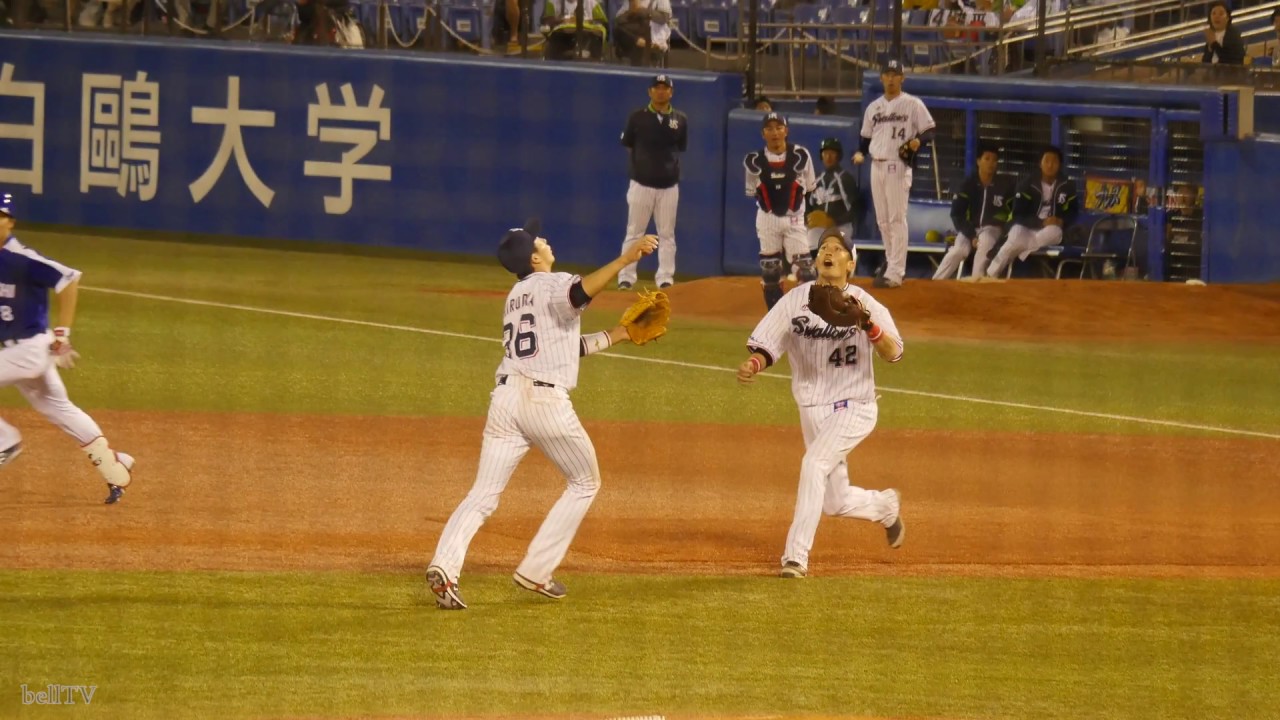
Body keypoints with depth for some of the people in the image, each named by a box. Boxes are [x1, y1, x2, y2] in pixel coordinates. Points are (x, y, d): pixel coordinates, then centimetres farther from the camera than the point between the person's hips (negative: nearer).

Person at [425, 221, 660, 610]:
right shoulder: (553, 285, -1)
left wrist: (616, 335, 32)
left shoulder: (515, 297, 24)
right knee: (585, 483, 14)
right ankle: (536, 571, 7)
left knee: (484, 494, 1)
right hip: (547, 401, -6)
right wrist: (625, 260, -29)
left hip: (505, 399, 6)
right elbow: (581, 293, -27)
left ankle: (445, 566, -23)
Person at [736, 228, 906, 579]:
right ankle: (885, 506, 46)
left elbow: (893, 354, -18)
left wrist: (869, 324, -35)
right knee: (835, 503, 12)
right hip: (812, 411, 4)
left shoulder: (865, 303, -10)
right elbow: (766, 346, -5)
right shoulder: (795, 300, -2)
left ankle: (796, 556, -25)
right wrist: (752, 364, -27)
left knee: (815, 462, -28)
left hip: (854, 408, -4)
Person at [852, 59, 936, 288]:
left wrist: (918, 140, -24)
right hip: (877, 166, 6)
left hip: (898, 167, -6)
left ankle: (895, 273, -13)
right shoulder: (874, 107, 15)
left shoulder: (912, 104, -2)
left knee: (897, 219, -10)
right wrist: (860, 153, 1)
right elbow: (866, 137, 20)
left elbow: (930, 131, -3)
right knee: (882, 220, 11)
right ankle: (893, 264, 23)